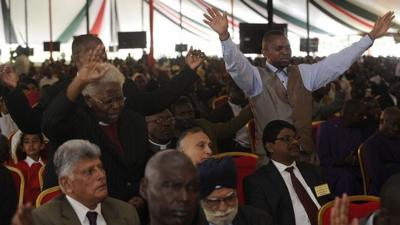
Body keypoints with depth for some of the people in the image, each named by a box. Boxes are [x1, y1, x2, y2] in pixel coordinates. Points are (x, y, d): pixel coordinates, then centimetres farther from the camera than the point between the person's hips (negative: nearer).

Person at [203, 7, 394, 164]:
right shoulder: (256, 77, 0)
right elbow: (236, 65, -18)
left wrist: (372, 36, 2)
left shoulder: (304, 73, 12)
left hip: (305, 153, 4)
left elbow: (338, 62, 8)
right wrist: (224, 36, -37)